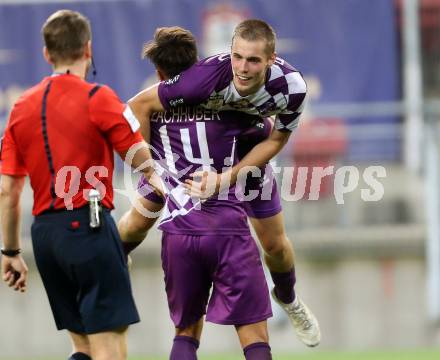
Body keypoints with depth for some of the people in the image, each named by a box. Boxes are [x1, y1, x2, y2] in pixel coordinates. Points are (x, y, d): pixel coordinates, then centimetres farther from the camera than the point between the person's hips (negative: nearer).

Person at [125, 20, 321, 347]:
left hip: (248, 150, 2)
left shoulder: (291, 87, -36)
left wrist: (228, 178, -32)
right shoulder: (208, 75, -43)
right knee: (140, 220, 7)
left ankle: (288, 298, 41)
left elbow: (275, 140, -19)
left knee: (275, 243, 7)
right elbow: (139, 105, -31)